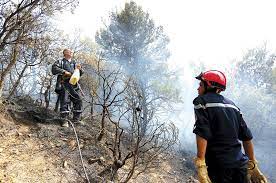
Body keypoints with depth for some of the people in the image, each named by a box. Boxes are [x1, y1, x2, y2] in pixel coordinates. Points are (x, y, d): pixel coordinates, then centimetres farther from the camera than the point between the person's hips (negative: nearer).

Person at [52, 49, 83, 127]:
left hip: (74, 85, 5)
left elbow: (80, 73, 20)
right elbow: (54, 69, -6)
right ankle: (65, 120, -8)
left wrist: (79, 69, -3)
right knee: (65, 102, -10)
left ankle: (76, 119, 10)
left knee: (78, 101, 0)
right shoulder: (60, 62, 10)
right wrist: (64, 71, -14)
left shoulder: (74, 63, 24)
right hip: (64, 85, -5)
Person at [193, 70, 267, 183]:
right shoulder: (231, 104, 14)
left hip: (217, 166, -6)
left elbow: (202, 134, -17)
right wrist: (252, 165, 20)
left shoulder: (202, 101, -3)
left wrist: (200, 165, -20)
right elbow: (247, 136, 14)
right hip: (240, 165, 6)